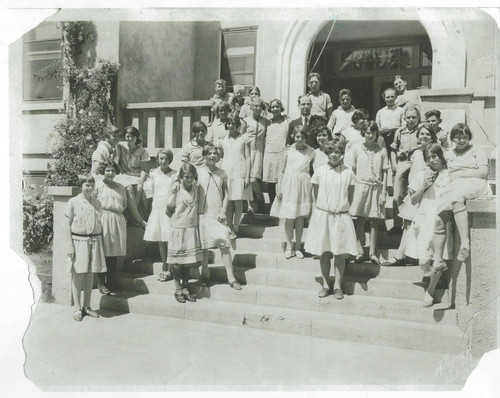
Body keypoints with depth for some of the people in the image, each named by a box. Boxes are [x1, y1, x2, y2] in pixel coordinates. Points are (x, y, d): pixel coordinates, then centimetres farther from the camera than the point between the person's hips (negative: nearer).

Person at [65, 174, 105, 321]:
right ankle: (77, 308, 11)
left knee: (90, 274, 9)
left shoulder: (97, 203, 9)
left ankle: (87, 306, 20)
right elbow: (68, 225, -3)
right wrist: (70, 245, -8)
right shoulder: (73, 202, -2)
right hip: (79, 241, -4)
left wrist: (101, 242, 10)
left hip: (94, 241, 4)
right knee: (78, 274, 0)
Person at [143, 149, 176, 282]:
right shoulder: (153, 174, 7)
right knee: (160, 241, 10)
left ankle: (169, 271, 6)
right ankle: (164, 268, 23)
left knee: (169, 241, -4)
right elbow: (153, 191, 15)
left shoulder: (174, 174, -3)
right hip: (157, 210, 4)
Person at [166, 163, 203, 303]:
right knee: (177, 262, 5)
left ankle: (185, 288, 23)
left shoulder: (196, 188, 2)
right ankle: (178, 290, 18)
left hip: (192, 229, 4)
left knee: (188, 261, 11)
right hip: (178, 229, -4)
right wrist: (177, 219, 5)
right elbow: (168, 210, -3)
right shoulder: (176, 188, -10)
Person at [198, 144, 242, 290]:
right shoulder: (199, 172, 1)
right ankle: (205, 275, 24)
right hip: (203, 213, 0)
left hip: (218, 215, 1)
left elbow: (226, 194, 8)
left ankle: (231, 277, 3)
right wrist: (196, 212, -1)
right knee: (204, 245, 7)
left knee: (224, 244, -4)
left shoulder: (222, 173, 5)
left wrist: (223, 211, -3)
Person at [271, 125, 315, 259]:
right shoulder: (288, 150, 2)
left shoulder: (311, 151, 2)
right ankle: (289, 246, 15)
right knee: (289, 217, 2)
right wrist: (279, 188, 0)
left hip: (304, 185, 0)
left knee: (300, 217, 6)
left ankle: (298, 247, 18)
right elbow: (282, 170, 4)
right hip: (289, 184, 0)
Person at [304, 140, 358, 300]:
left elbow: (350, 196, 8)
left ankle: (338, 286, 13)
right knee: (324, 252, 6)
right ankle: (325, 285, 18)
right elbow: (316, 194, 9)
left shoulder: (348, 173, 0)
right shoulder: (319, 171, 0)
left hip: (341, 216, 0)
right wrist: (325, 208, 9)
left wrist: (341, 208, 5)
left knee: (340, 252, 2)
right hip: (322, 215, 0)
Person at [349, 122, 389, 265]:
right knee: (359, 221, 0)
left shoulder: (382, 151, 4)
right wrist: (351, 189, 2)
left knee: (374, 222, 3)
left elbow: (385, 173, 4)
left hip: (376, 187, 0)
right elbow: (353, 170, 8)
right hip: (361, 186, 0)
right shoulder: (357, 149, 5)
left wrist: (383, 193, -1)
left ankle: (372, 252, 10)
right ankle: (360, 251, 8)